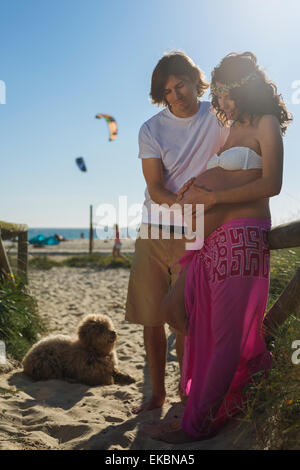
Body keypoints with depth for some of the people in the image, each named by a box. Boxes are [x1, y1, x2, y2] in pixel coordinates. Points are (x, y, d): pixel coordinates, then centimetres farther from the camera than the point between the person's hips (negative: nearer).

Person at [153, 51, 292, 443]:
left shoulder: (266, 124, 1)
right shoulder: (232, 130, 23)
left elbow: (271, 184, -11)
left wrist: (213, 197, -12)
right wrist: (196, 189, 7)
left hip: (243, 237, -9)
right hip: (212, 241, 9)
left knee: (227, 330, -3)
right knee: (175, 308, 6)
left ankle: (200, 424, 7)